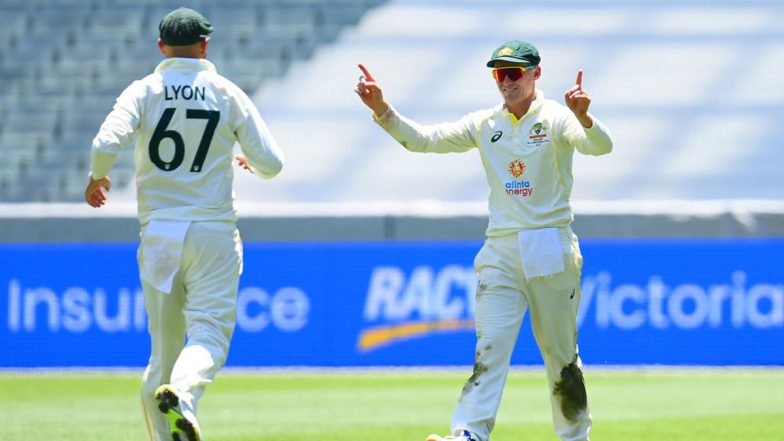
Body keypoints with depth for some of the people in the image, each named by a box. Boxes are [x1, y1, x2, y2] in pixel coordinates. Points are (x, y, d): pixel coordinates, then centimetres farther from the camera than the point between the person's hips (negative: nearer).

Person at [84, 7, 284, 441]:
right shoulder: (229, 95, 2)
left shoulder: (144, 92, 1)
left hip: (158, 235, 2)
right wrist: (248, 161, 24)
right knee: (209, 332, -7)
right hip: (213, 234, -2)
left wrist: (96, 178, 5)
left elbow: (106, 144, -16)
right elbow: (271, 164, 1)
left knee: (164, 344, 10)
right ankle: (181, 395, -37)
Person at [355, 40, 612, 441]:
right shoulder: (485, 125, 9)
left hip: (550, 251, -3)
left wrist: (583, 116, -44)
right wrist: (381, 110, -11)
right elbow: (424, 139, 5)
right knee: (490, 349, -10)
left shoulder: (556, 119, -4)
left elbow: (599, 146, -22)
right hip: (500, 253, 3)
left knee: (561, 354, 6)